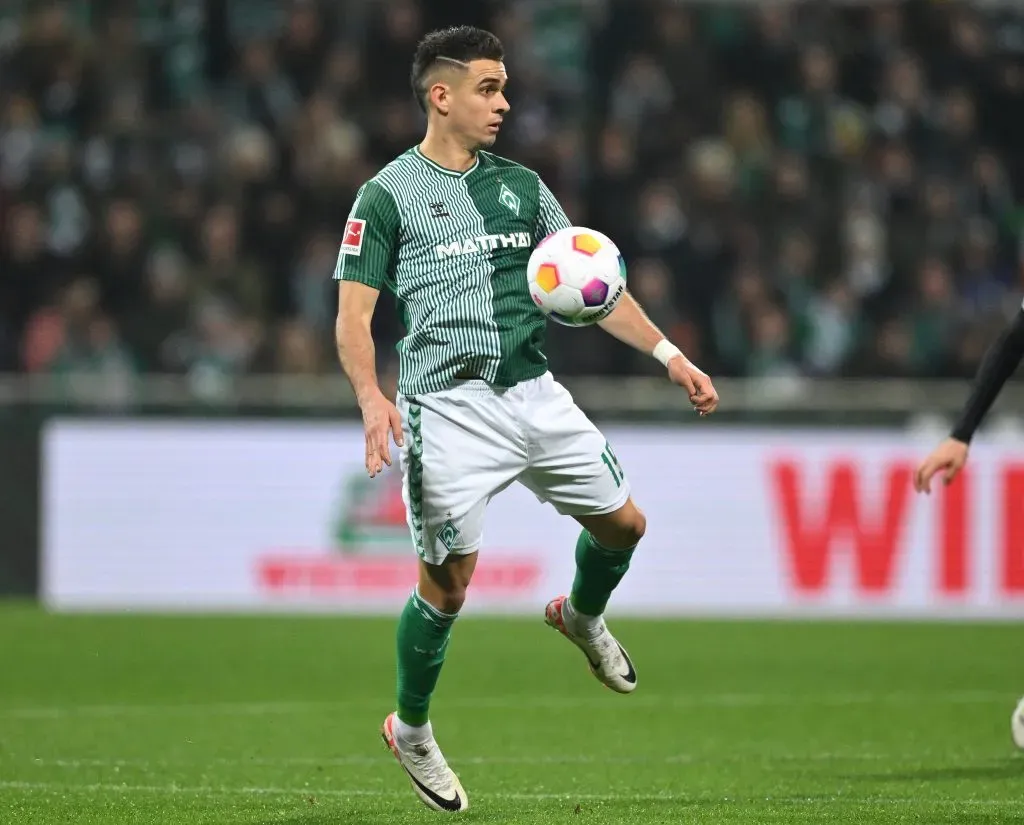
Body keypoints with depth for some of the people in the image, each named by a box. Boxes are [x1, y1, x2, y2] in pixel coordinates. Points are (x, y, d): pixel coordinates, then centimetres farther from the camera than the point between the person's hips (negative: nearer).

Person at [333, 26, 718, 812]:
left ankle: (581, 615, 38)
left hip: (533, 391, 5)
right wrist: (372, 398, -23)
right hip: (449, 407, -5)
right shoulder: (388, 195, -3)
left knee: (623, 522, 4)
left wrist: (669, 354, 8)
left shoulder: (520, 185, 13)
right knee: (448, 578, -5)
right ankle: (411, 730, 16)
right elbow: (353, 313, -5)